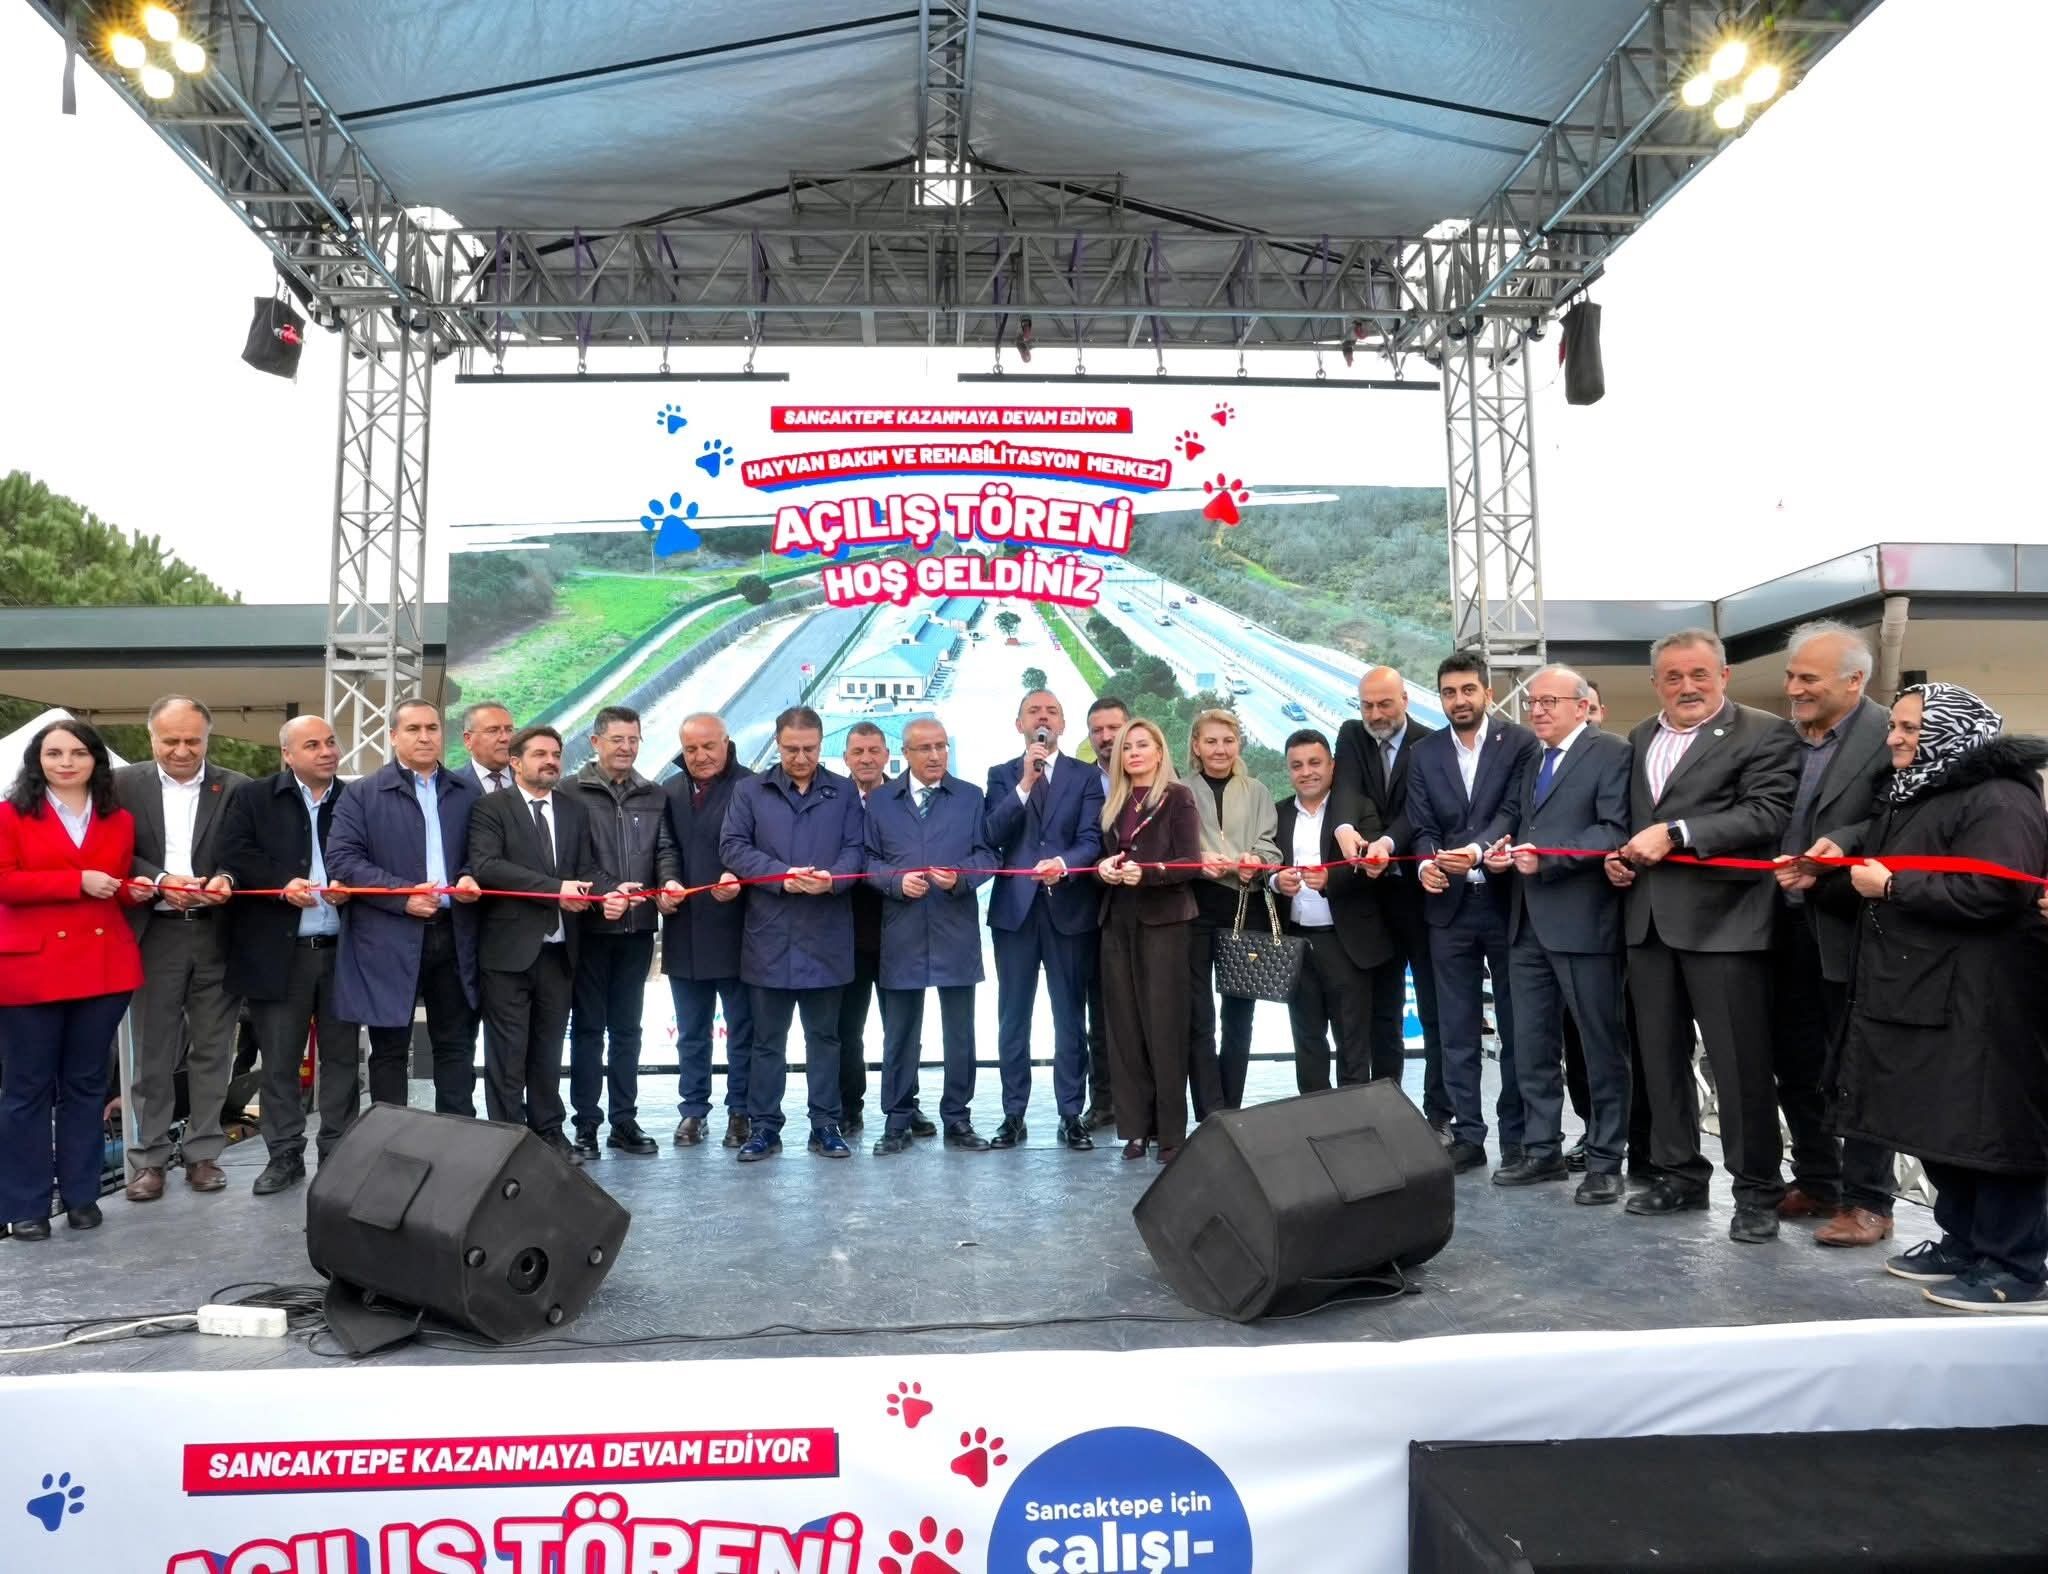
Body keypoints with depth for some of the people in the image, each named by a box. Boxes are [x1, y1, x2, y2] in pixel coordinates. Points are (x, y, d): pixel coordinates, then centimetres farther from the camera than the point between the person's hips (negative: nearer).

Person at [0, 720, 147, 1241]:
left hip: (104, 966, 3)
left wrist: (134, 890, -6)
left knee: (86, 1084, 11)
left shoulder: (119, 820, 10)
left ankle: (81, 1194, 21)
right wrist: (77, 881, -17)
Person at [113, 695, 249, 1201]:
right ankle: (148, 1157, 18)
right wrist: (160, 882, -18)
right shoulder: (125, 784, 3)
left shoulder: (236, 787, 2)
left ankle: (203, 1152, 19)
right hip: (156, 934, 0)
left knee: (212, 1050, 8)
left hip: (217, 934, 0)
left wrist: (225, 880, -21)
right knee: (152, 1052, 7)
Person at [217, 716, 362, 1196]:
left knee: (342, 1056, 8)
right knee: (279, 1059, 7)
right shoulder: (252, 799, 4)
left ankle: (339, 1154, 18)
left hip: (343, 950, 1)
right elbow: (234, 857, -6)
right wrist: (283, 885, -19)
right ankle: (284, 1155, 18)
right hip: (278, 953, -1)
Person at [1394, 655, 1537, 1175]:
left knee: (1517, 1026, 7)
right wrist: (1425, 863, -16)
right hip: (1449, 904, 3)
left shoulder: (1520, 742, -2)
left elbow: (1515, 811, -12)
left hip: (1507, 898, -3)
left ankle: (1517, 1135, 17)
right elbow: (1422, 826, 4)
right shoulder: (1425, 752, 9)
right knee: (1457, 1030, 7)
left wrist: (1478, 850, -28)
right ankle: (1467, 1134, 15)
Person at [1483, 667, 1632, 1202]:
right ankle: (1543, 1150, 22)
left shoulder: (1610, 752, -5)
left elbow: (1616, 831, -15)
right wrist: (1500, 851, 1)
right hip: (1527, 922, 8)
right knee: (1532, 1046, 11)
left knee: (1602, 1046, 3)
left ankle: (1604, 1160, 12)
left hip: (1583, 920, -7)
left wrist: (1546, 858, -21)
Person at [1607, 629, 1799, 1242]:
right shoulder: (1640, 738, 16)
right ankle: (1679, 1172, 26)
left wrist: (1674, 834, -21)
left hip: (1723, 919, -6)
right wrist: (1618, 854, 4)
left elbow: (1767, 815, -17)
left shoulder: (1763, 734, -4)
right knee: (1661, 1058, 13)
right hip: (1649, 919, 6)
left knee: (1740, 1063, 0)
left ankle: (1756, 1188, 14)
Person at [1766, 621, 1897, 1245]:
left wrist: (1826, 874, -23)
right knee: (1795, 1067, 15)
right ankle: (1816, 1182, 30)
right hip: (1789, 930, 6)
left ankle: (1868, 1202, 17)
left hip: (1849, 932, -6)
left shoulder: (1890, 737, -12)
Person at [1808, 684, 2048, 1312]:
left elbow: (1986, 894, -25)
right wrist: (1844, 843, 9)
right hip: (1920, 994, 10)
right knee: (1941, 1125, 16)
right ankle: (1964, 1243, 28)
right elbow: (1884, 833, 31)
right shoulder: (1916, 792, 15)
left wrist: (1891, 886, -15)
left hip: (1981, 1006, -10)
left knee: (1989, 1124, -3)